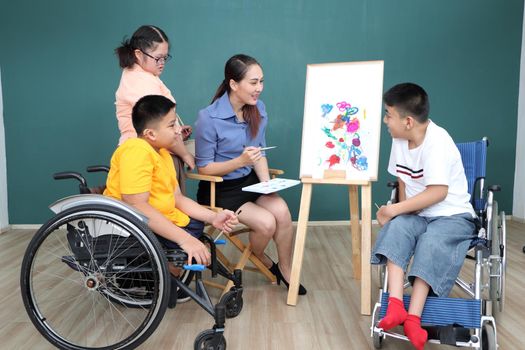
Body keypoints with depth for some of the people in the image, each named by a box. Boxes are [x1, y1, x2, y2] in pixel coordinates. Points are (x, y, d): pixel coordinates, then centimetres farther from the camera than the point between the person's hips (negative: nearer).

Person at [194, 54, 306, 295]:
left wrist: (266, 182, -9)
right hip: (219, 189, -5)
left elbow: (259, 152, 9)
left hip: (250, 181, 5)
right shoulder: (208, 118, -20)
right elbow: (204, 168, -14)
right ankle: (261, 260, 13)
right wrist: (241, 161, -27)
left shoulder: (258, 109, -1)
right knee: (266, 222, -22)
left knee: (282, 211, -20)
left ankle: (285, 270, 3)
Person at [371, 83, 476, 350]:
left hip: (452, 215, -5)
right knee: (397, 228, -24)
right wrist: (403, 210, -4)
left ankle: (413, 317, -32)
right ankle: (395, 305, -35)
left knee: (431, 243, -32)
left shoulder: (437, 141, -22)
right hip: (418, 214, 6)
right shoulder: (399, 140, 1)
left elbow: (438, 192, -29)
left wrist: (395, 209, -26)